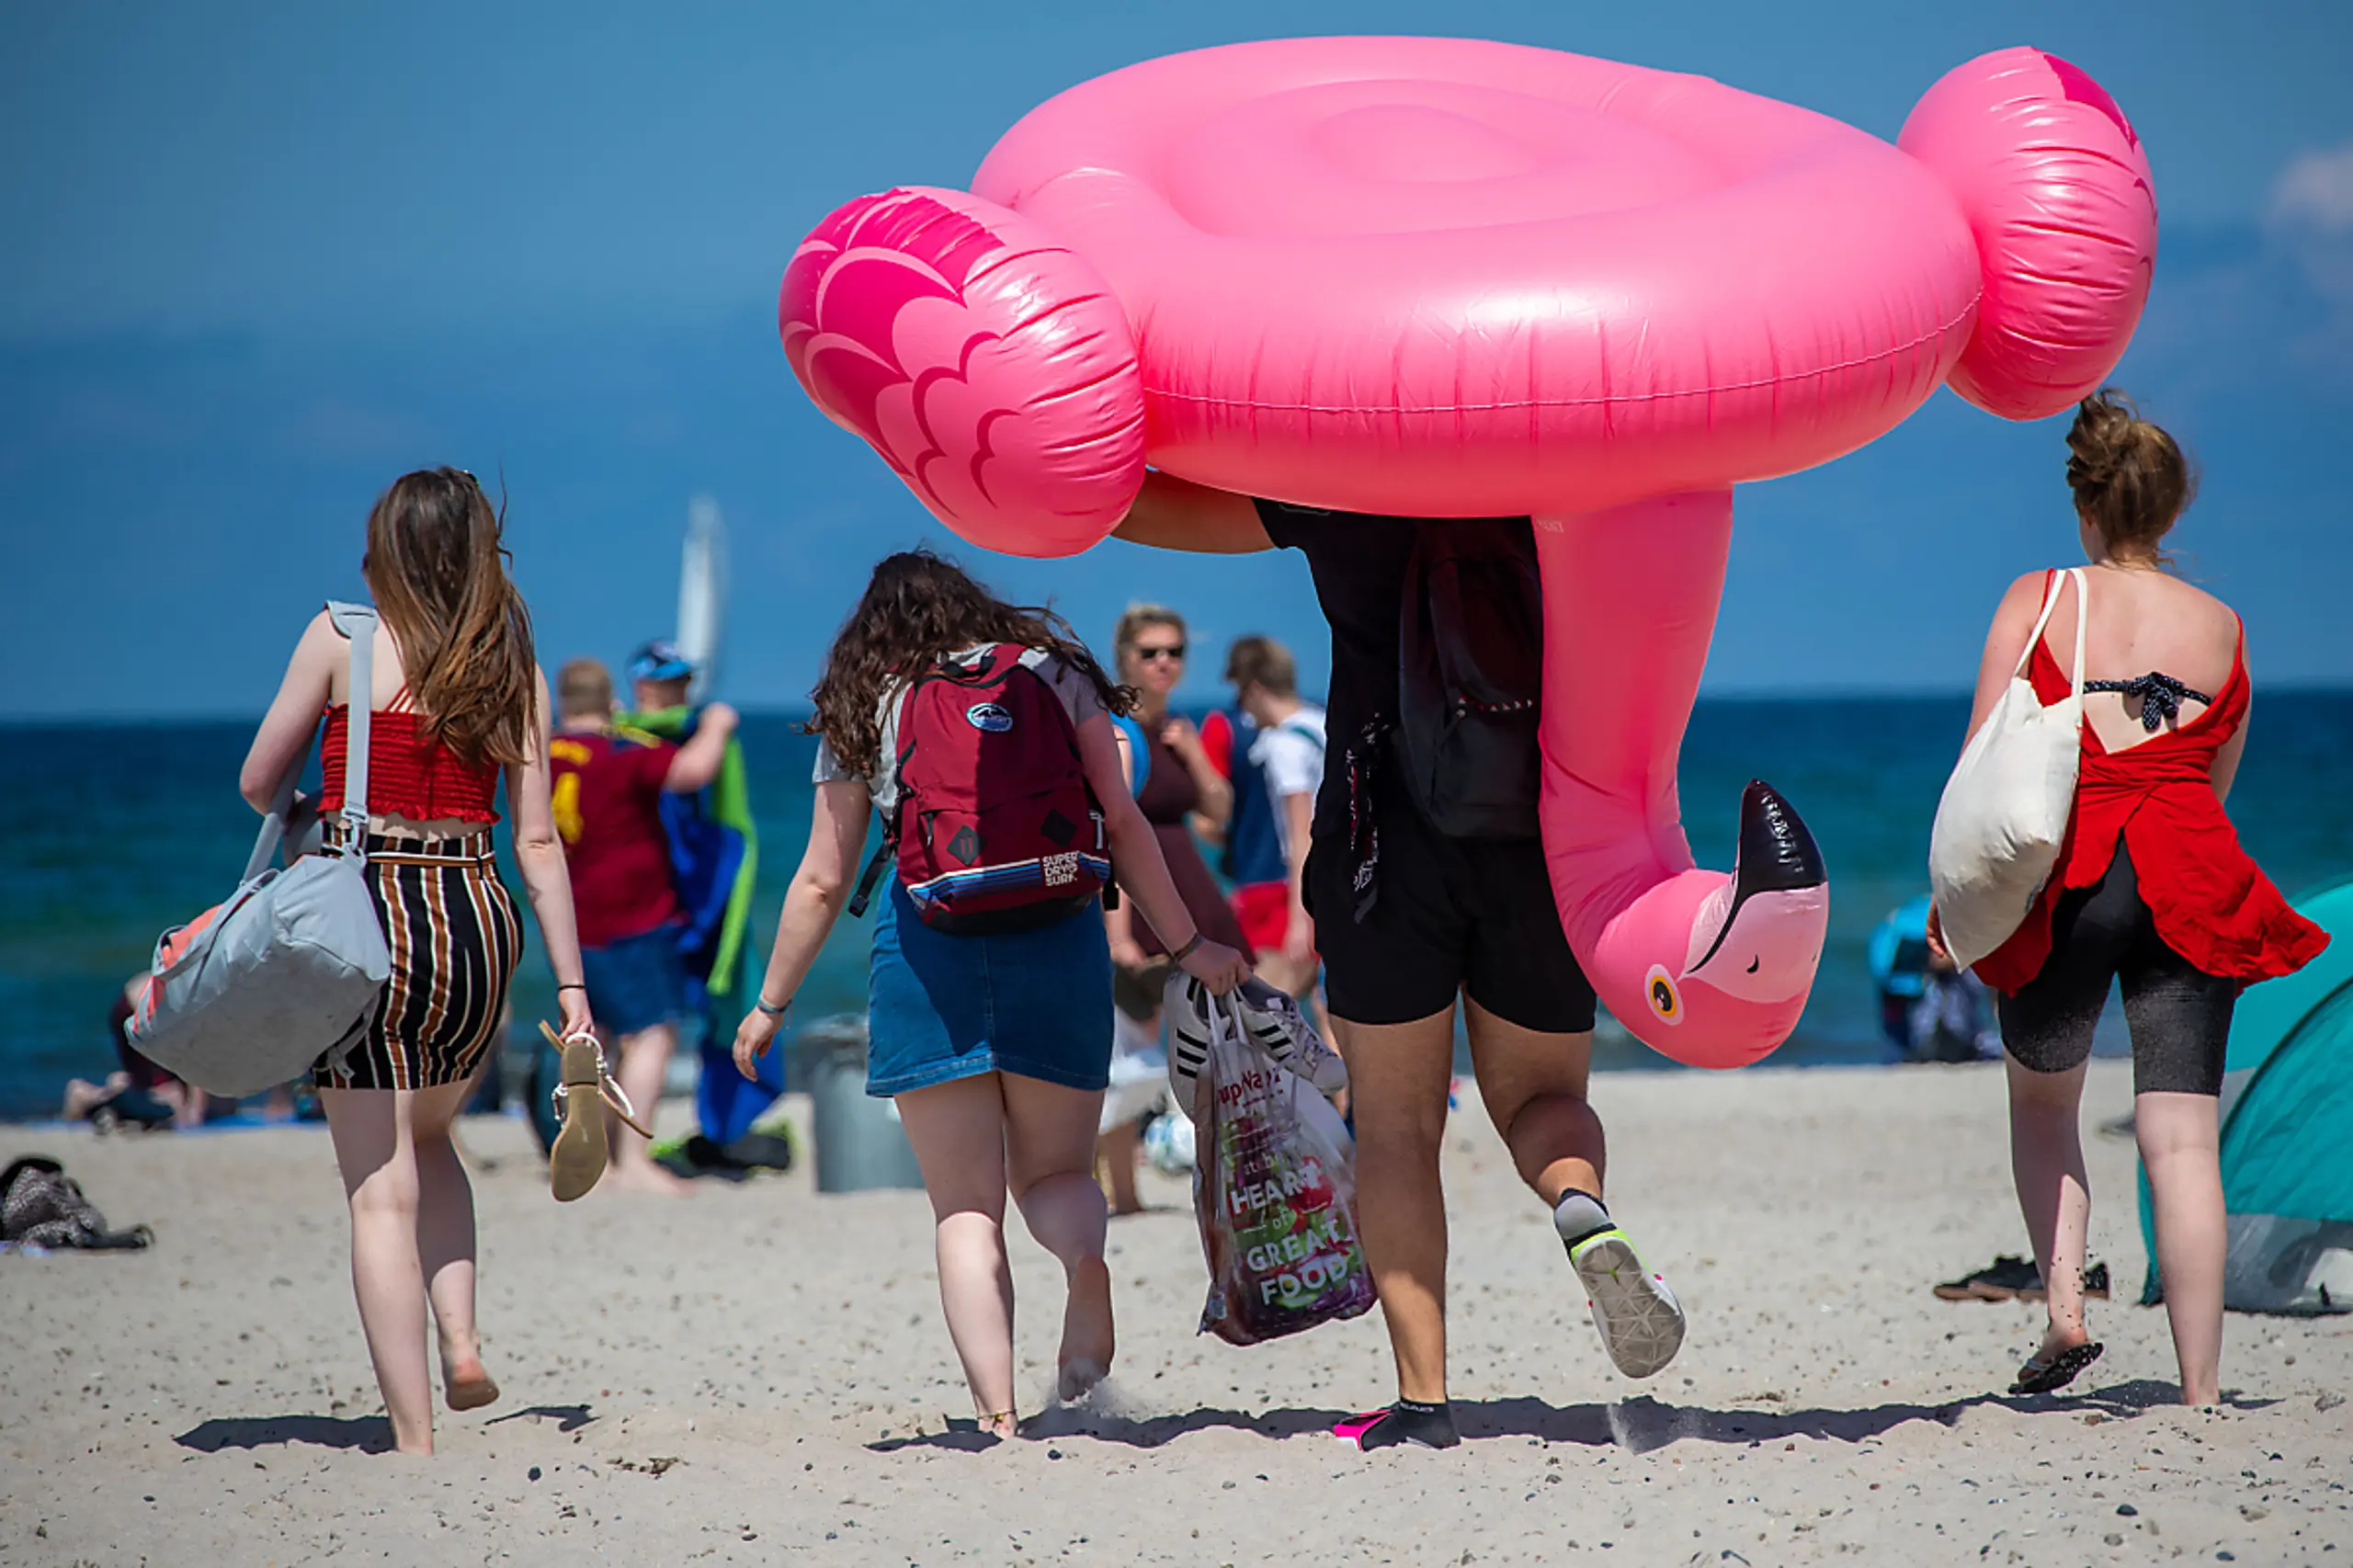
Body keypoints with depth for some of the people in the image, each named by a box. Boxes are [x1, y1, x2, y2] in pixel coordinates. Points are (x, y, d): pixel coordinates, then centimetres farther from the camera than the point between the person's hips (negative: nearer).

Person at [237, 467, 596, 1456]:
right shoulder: (513, 668, 7)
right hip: (483, 920, 4)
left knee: (382, 1191, -1)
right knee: (425, 1141, 30)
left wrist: (312, 825, 27)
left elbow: (257, 783, 5)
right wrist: (571, 984, 9)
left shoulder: (343, 639, -2)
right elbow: (538, 843, 6)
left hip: (372, 918, -4)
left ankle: (414, 1439, -5)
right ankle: (461, 1341, 13)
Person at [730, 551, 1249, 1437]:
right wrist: (1186, 944, 11)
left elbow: (822, 881, 12)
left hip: (924, 950, -1)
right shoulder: (1053, 672, 12)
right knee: (1053, 1170, 14)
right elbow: (1122, 824, 5)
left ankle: (996, 1415, -9)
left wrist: (771, 1005, 22)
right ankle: (1086, 1255, -22)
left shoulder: (862, 712, 11)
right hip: (1056, 940, 1)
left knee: (966, 1207, 5)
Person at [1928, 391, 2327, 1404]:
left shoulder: (2037, 601, 4)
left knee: (2041, 1099, 22)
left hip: (2066, 882, -1)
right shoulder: (2220, 626, 11)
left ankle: (2065, 1316, 4)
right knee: (2181, 1136, -1)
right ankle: (2200, 1390, -7)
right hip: (2190, 883, 1)